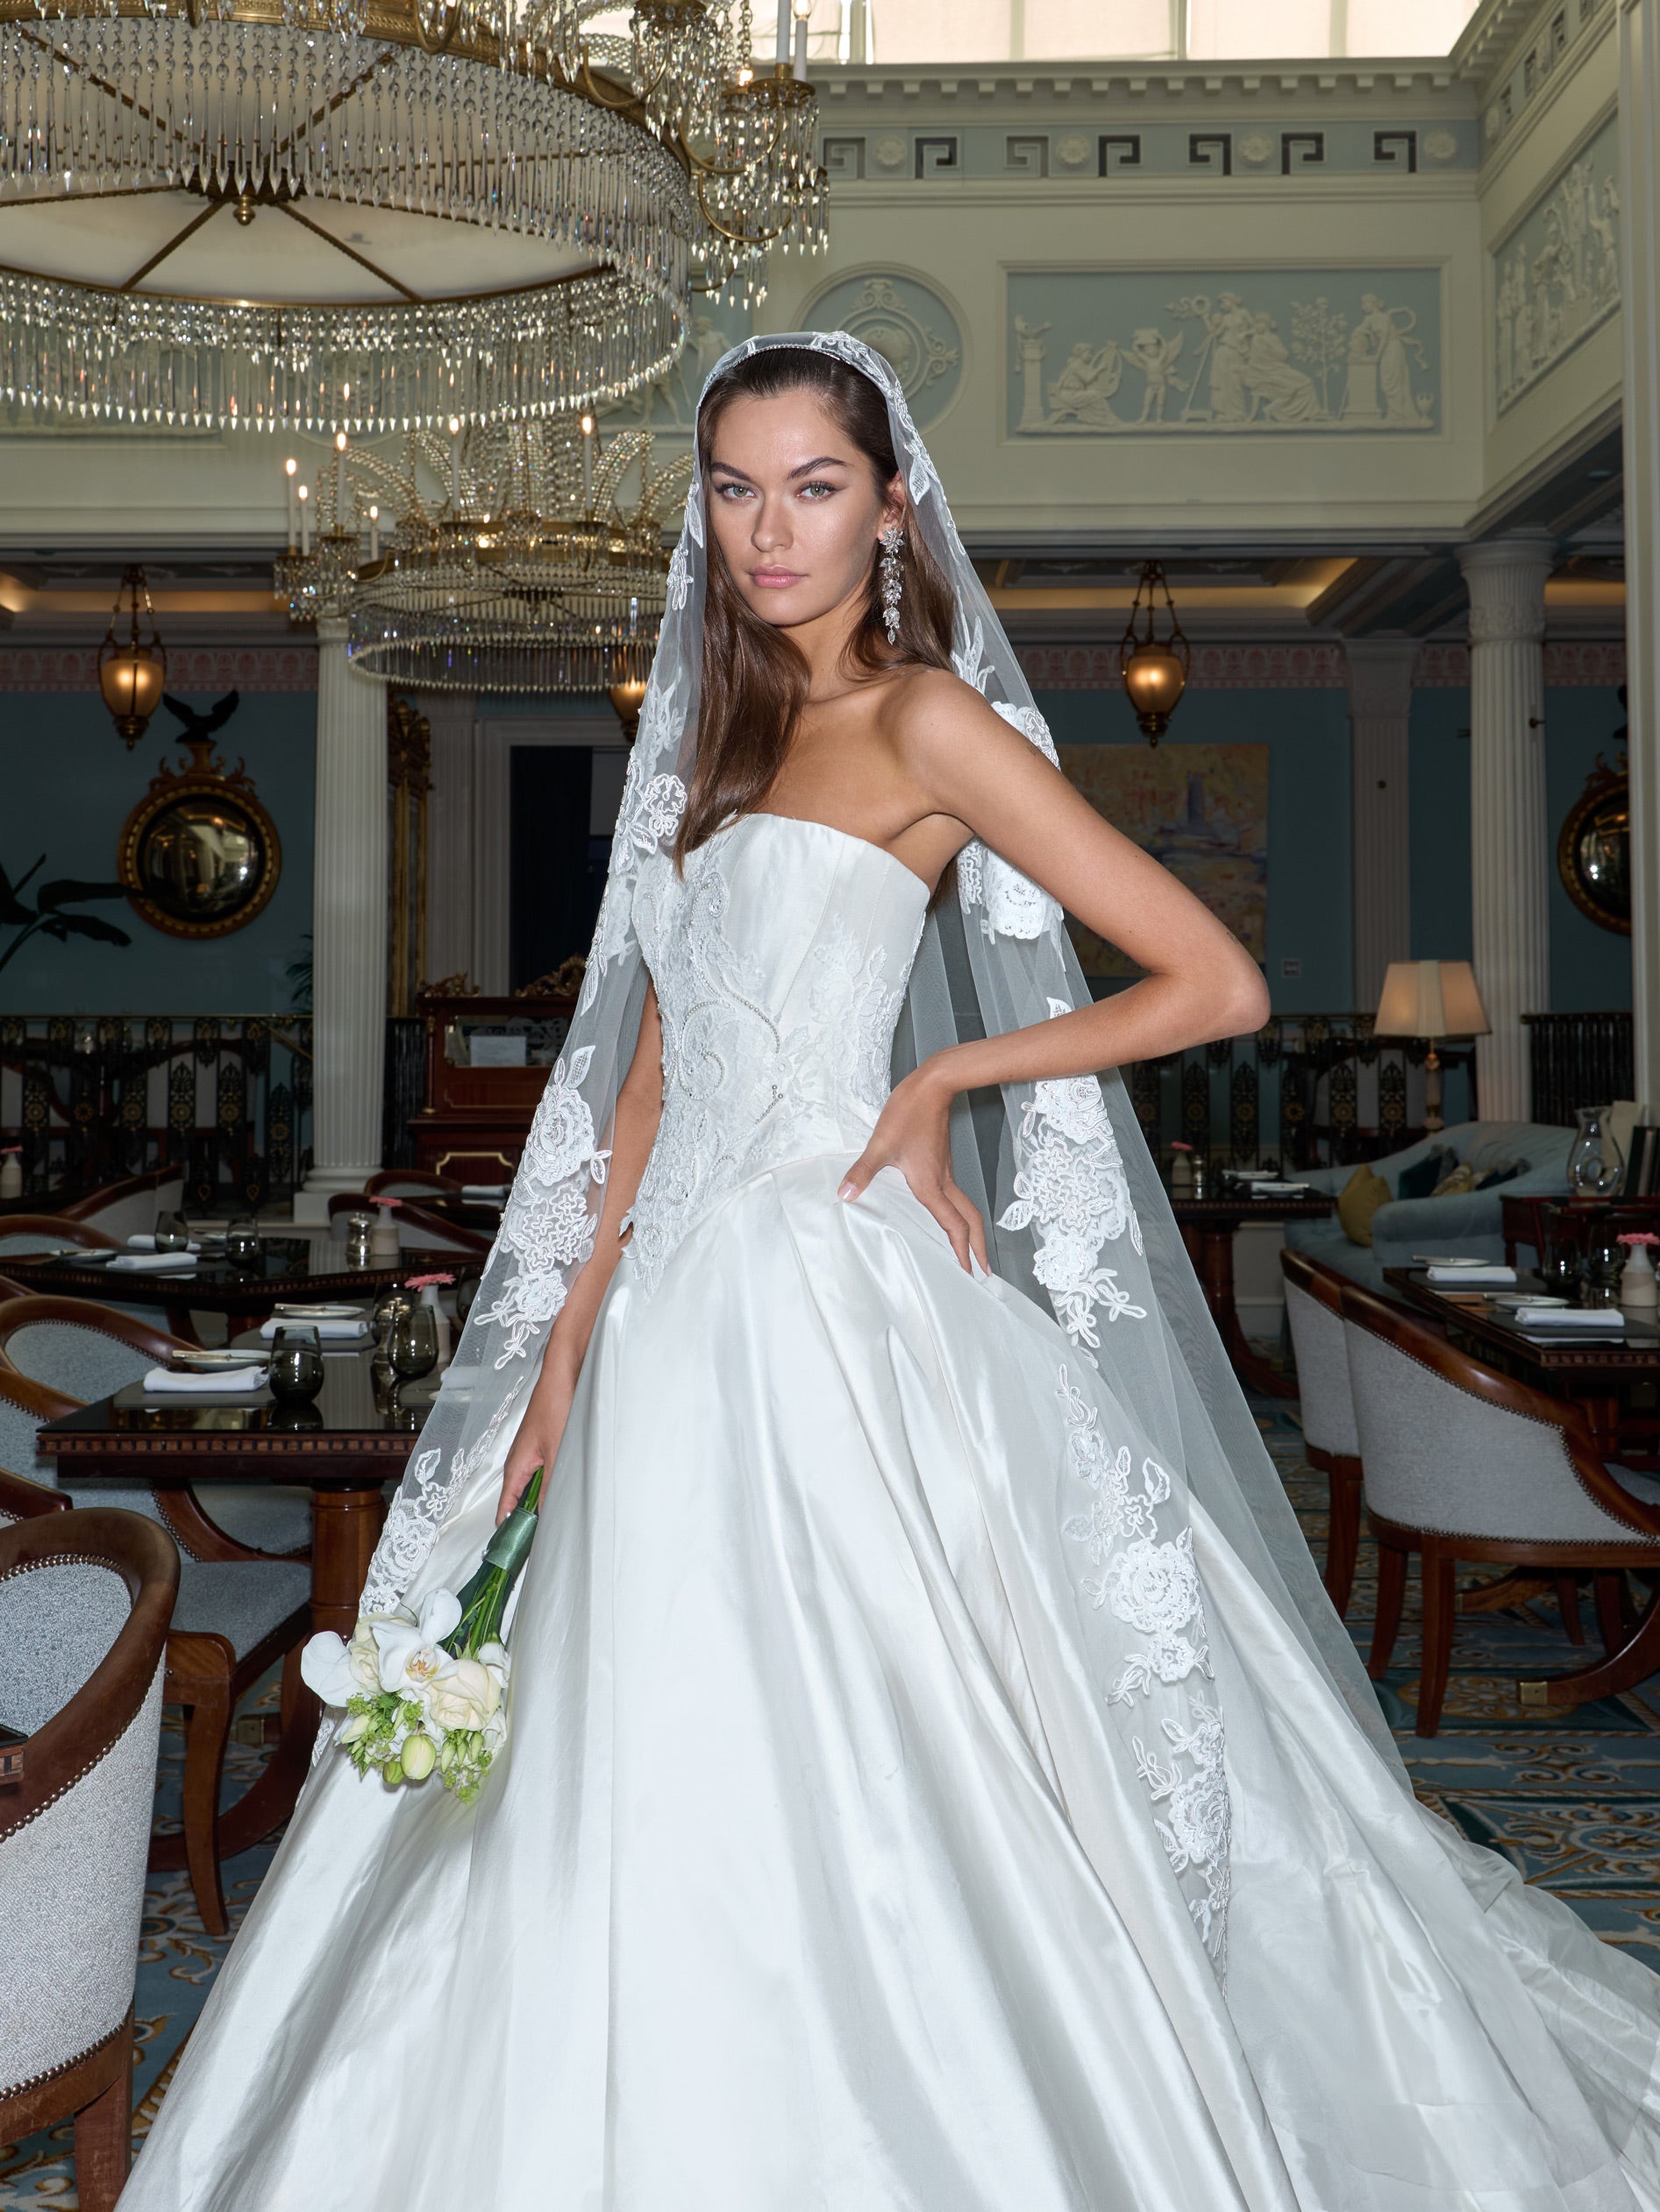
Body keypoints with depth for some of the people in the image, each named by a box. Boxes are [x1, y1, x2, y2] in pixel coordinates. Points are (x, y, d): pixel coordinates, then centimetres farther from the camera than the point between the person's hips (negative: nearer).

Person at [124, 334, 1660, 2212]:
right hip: (682, 1301, 7)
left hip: (829, 1301, -7)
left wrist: (941, 1083, -6)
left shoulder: (928, 722, -4)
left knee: (849, 1789, -3)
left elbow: (1218, 983, -9)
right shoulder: (726, 737, 17)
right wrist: (572, 1340, 11)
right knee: (650, 1784, 10)